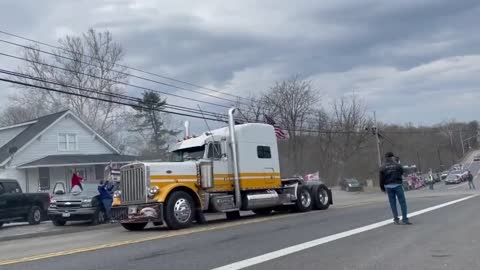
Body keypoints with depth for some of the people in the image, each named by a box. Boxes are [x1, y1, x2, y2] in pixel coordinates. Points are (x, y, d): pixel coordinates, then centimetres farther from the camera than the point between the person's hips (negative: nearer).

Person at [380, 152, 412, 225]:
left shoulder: (382, 167, 0)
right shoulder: (397, 165, -4)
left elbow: (381, 179, 0)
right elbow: (402, 173, 5)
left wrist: (382, 188, 9)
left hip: (388, 186, 2)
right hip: (397, 185, -2)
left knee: (392, 203, 9)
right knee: (402, 202, 2)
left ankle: (396, 219, 11)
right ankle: (404, 218, -2)